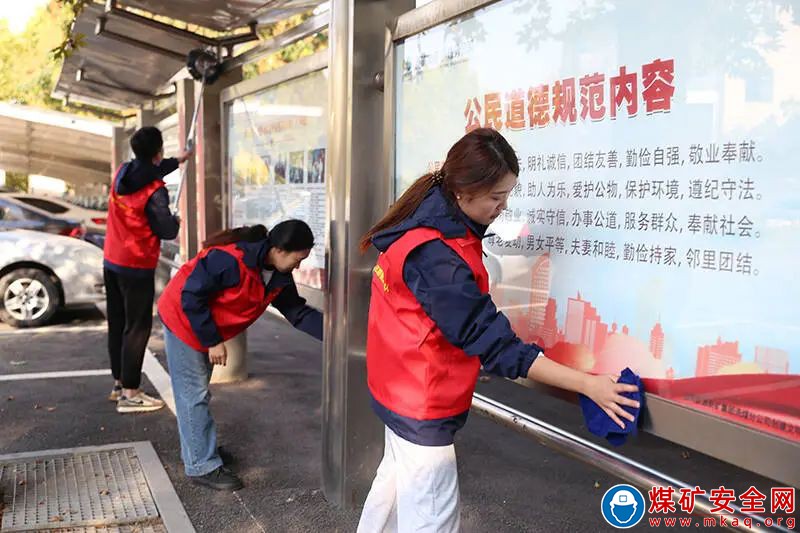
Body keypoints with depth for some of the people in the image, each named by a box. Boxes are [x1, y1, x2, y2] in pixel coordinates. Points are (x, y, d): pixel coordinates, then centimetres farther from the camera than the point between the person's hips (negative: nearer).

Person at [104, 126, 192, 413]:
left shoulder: (122, 172, 4)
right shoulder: (155, 191, -19)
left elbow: (150, 171, 25)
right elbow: (167, 231, -18)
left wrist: (178, 160, 37)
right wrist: (176, 221, 5)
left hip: (111, 262, 8)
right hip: (136, 267, -8)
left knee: (117, 324, 15)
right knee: (137, 328, -3)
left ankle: (119, 383, 25)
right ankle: (130, 394, -1)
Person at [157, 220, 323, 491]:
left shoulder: (279, 277, -8)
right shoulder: (229, 258, -34)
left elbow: (298, 312, -4)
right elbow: (191, 297, -29)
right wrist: (212, 341, -24)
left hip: (205, 327, 8)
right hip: (183, 320, -8)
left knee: (198, 391, 20)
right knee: (194, 394, -3)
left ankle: (197, 449, 35)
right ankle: (203, 466, 6)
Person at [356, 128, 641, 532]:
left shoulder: (431, 221, -1)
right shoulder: (435, 257, -31)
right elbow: (494, 344, -30)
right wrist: (587, 384, -28)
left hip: (404, 387, 10)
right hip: (422, 403, -10)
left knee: (398, 478, 27)